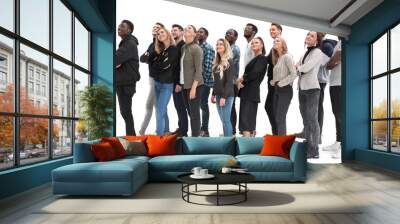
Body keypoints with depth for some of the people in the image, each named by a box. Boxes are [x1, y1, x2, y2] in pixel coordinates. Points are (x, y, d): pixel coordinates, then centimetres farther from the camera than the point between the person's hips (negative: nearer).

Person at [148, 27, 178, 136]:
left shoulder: (174, 49, -9)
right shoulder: (159, 49, 13)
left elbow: (165, 65, -14)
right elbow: (150, 60, 6)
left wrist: (155, 65, 3)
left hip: (167, 84, -7)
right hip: (157, 82, 7)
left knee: (160, 111, -9)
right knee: (162, 109, 15)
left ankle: (159, 134, -3)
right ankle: (165, 131, 27)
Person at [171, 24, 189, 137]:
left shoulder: (184, 46, -11)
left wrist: (180, 83, -20)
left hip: (180, 82, -8)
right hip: (174, 81, 8)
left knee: (181, 106, -2)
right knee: (178, 106, 13)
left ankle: (183, 131, 7)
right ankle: (180, 128, 22)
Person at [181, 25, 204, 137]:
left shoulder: (196, 49, -10)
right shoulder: (183, 48, 11)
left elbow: (199, 70, -15)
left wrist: (193, 88, -19)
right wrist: (180, 83, 11)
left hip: (194, 85, -7)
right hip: (185, 85, 7)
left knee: (194, 113, -2)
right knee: (190, 112, 13)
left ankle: (195, 137, 7)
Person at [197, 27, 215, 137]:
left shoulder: (208, 47, -8)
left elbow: (208, 65, -15)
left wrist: (205, 79, -16)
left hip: (204, 81, -7)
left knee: (203, 105, -2)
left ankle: (205, 130, 8)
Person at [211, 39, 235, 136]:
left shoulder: (229, 62, -10)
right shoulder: (217, 62, 14)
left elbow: (229, 81, -16)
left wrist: (224, 96, -20)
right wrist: (213, 94, 15)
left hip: (226, 95, -8)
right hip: (218, 95, 8)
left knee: (226, 120, -6)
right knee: (223, 120, 12)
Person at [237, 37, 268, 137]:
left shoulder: (262, 58, -5)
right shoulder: (254, 59, 20)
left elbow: (254, 73, -17)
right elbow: (247, 73, 14)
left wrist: (241, 79, -5)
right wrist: (241, 81, -7)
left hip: (251, 92, -9)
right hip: (246, 91, 9)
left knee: (246, 118, -14)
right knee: (250, 118, 11)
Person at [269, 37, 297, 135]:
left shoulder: (287, 56, -8)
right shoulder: (277, 58, 17)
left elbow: (294, 74, -17)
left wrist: (280, 83, -13)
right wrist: (273, 82, -1)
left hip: (285, 90, -8)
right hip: (277, 90, 8)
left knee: (280, 118, -11)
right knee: (276, 118, 8)